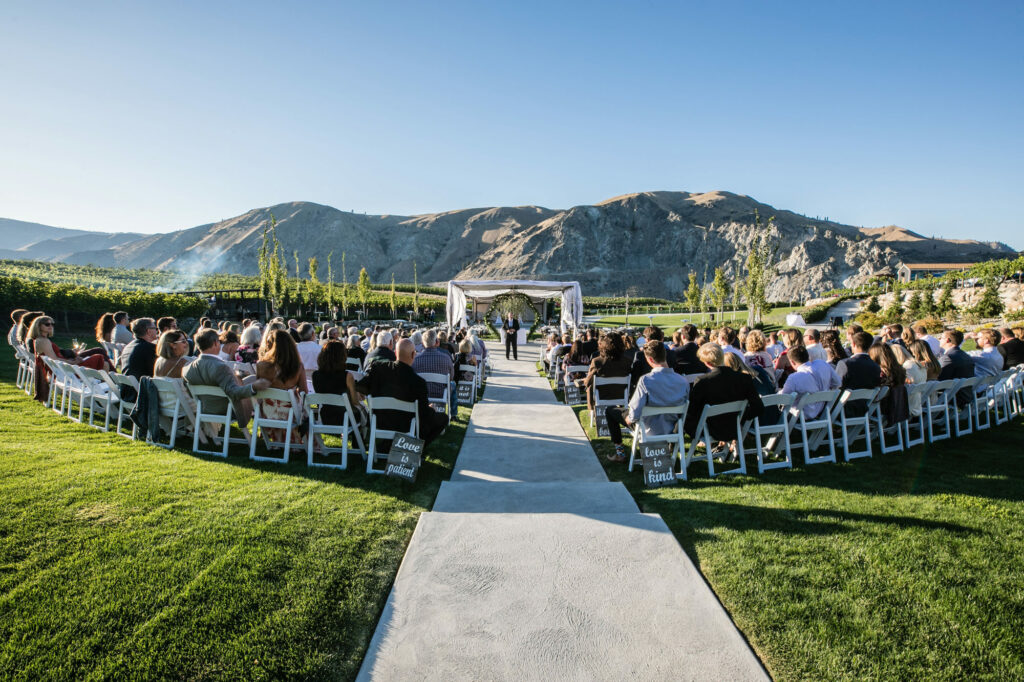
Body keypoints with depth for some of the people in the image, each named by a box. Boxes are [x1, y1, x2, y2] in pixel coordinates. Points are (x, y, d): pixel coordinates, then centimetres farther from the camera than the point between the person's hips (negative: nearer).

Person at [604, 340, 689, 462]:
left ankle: (620, 452, 20)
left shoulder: (646, 380, -29)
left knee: (609, 410, 16)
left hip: (649, 430, -5)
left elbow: (635, 415, -28)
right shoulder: (683, 381, -15)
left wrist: (628, 419, -5)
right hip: (670, 428, 5)